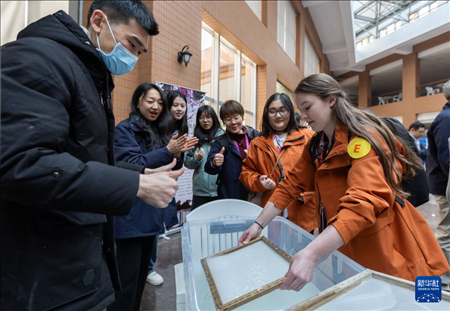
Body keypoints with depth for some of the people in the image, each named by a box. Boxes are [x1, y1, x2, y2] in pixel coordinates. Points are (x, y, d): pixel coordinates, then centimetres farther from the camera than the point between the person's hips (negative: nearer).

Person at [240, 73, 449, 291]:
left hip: (384, 251, -6)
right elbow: (291, 185, -1)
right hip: (345, 248, 7)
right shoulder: (315, 144, 2)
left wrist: (311, 254, -44)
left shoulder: (363, 136, -22)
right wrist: (259, 224, -7)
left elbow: (362, 204, -35)